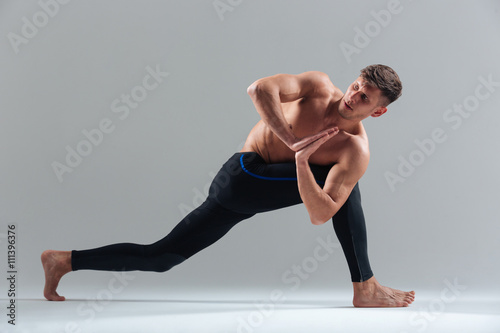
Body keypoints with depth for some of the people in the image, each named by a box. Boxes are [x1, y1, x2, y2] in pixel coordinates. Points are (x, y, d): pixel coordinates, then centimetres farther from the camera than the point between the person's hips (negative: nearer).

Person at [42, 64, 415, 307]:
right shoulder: (319, 86, -13)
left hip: (267, 182, 3)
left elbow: (320, 215, -20)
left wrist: (302, 161, -34)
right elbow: (260, 89, -28)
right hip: (244, 177, -3)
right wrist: (293, 141, -32)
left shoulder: (356, 150, -10)